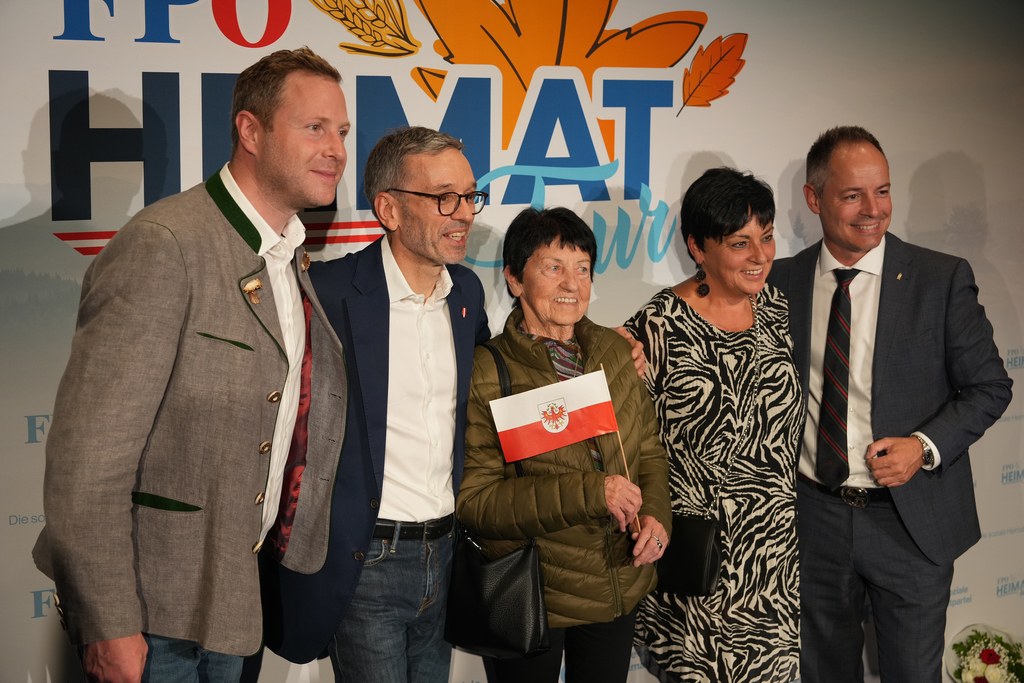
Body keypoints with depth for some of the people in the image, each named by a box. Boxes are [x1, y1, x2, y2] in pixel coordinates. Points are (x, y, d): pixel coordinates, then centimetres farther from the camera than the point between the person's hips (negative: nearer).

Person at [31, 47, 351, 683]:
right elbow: (86, 456, -22)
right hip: (151, 609, -7)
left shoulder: (292, 261, 8)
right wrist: (110, 625, -21)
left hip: (231, 598, 8)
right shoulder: (163, 246, -19)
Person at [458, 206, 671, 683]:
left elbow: (649, 449, 13)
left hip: (620, 592, 5)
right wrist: (589, 494, -25)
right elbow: (472, 500, -19)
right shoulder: (485, 373, -14)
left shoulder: (613, 350, 4)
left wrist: (656, 515, -7)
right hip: (530, 603, -5)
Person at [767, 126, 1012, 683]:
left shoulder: (943, 279, -7)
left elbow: (989, 386, -3)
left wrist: (924, 447, -17)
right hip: (813, 517, 2)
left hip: (910, 522, -2)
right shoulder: (783, 281, 0)